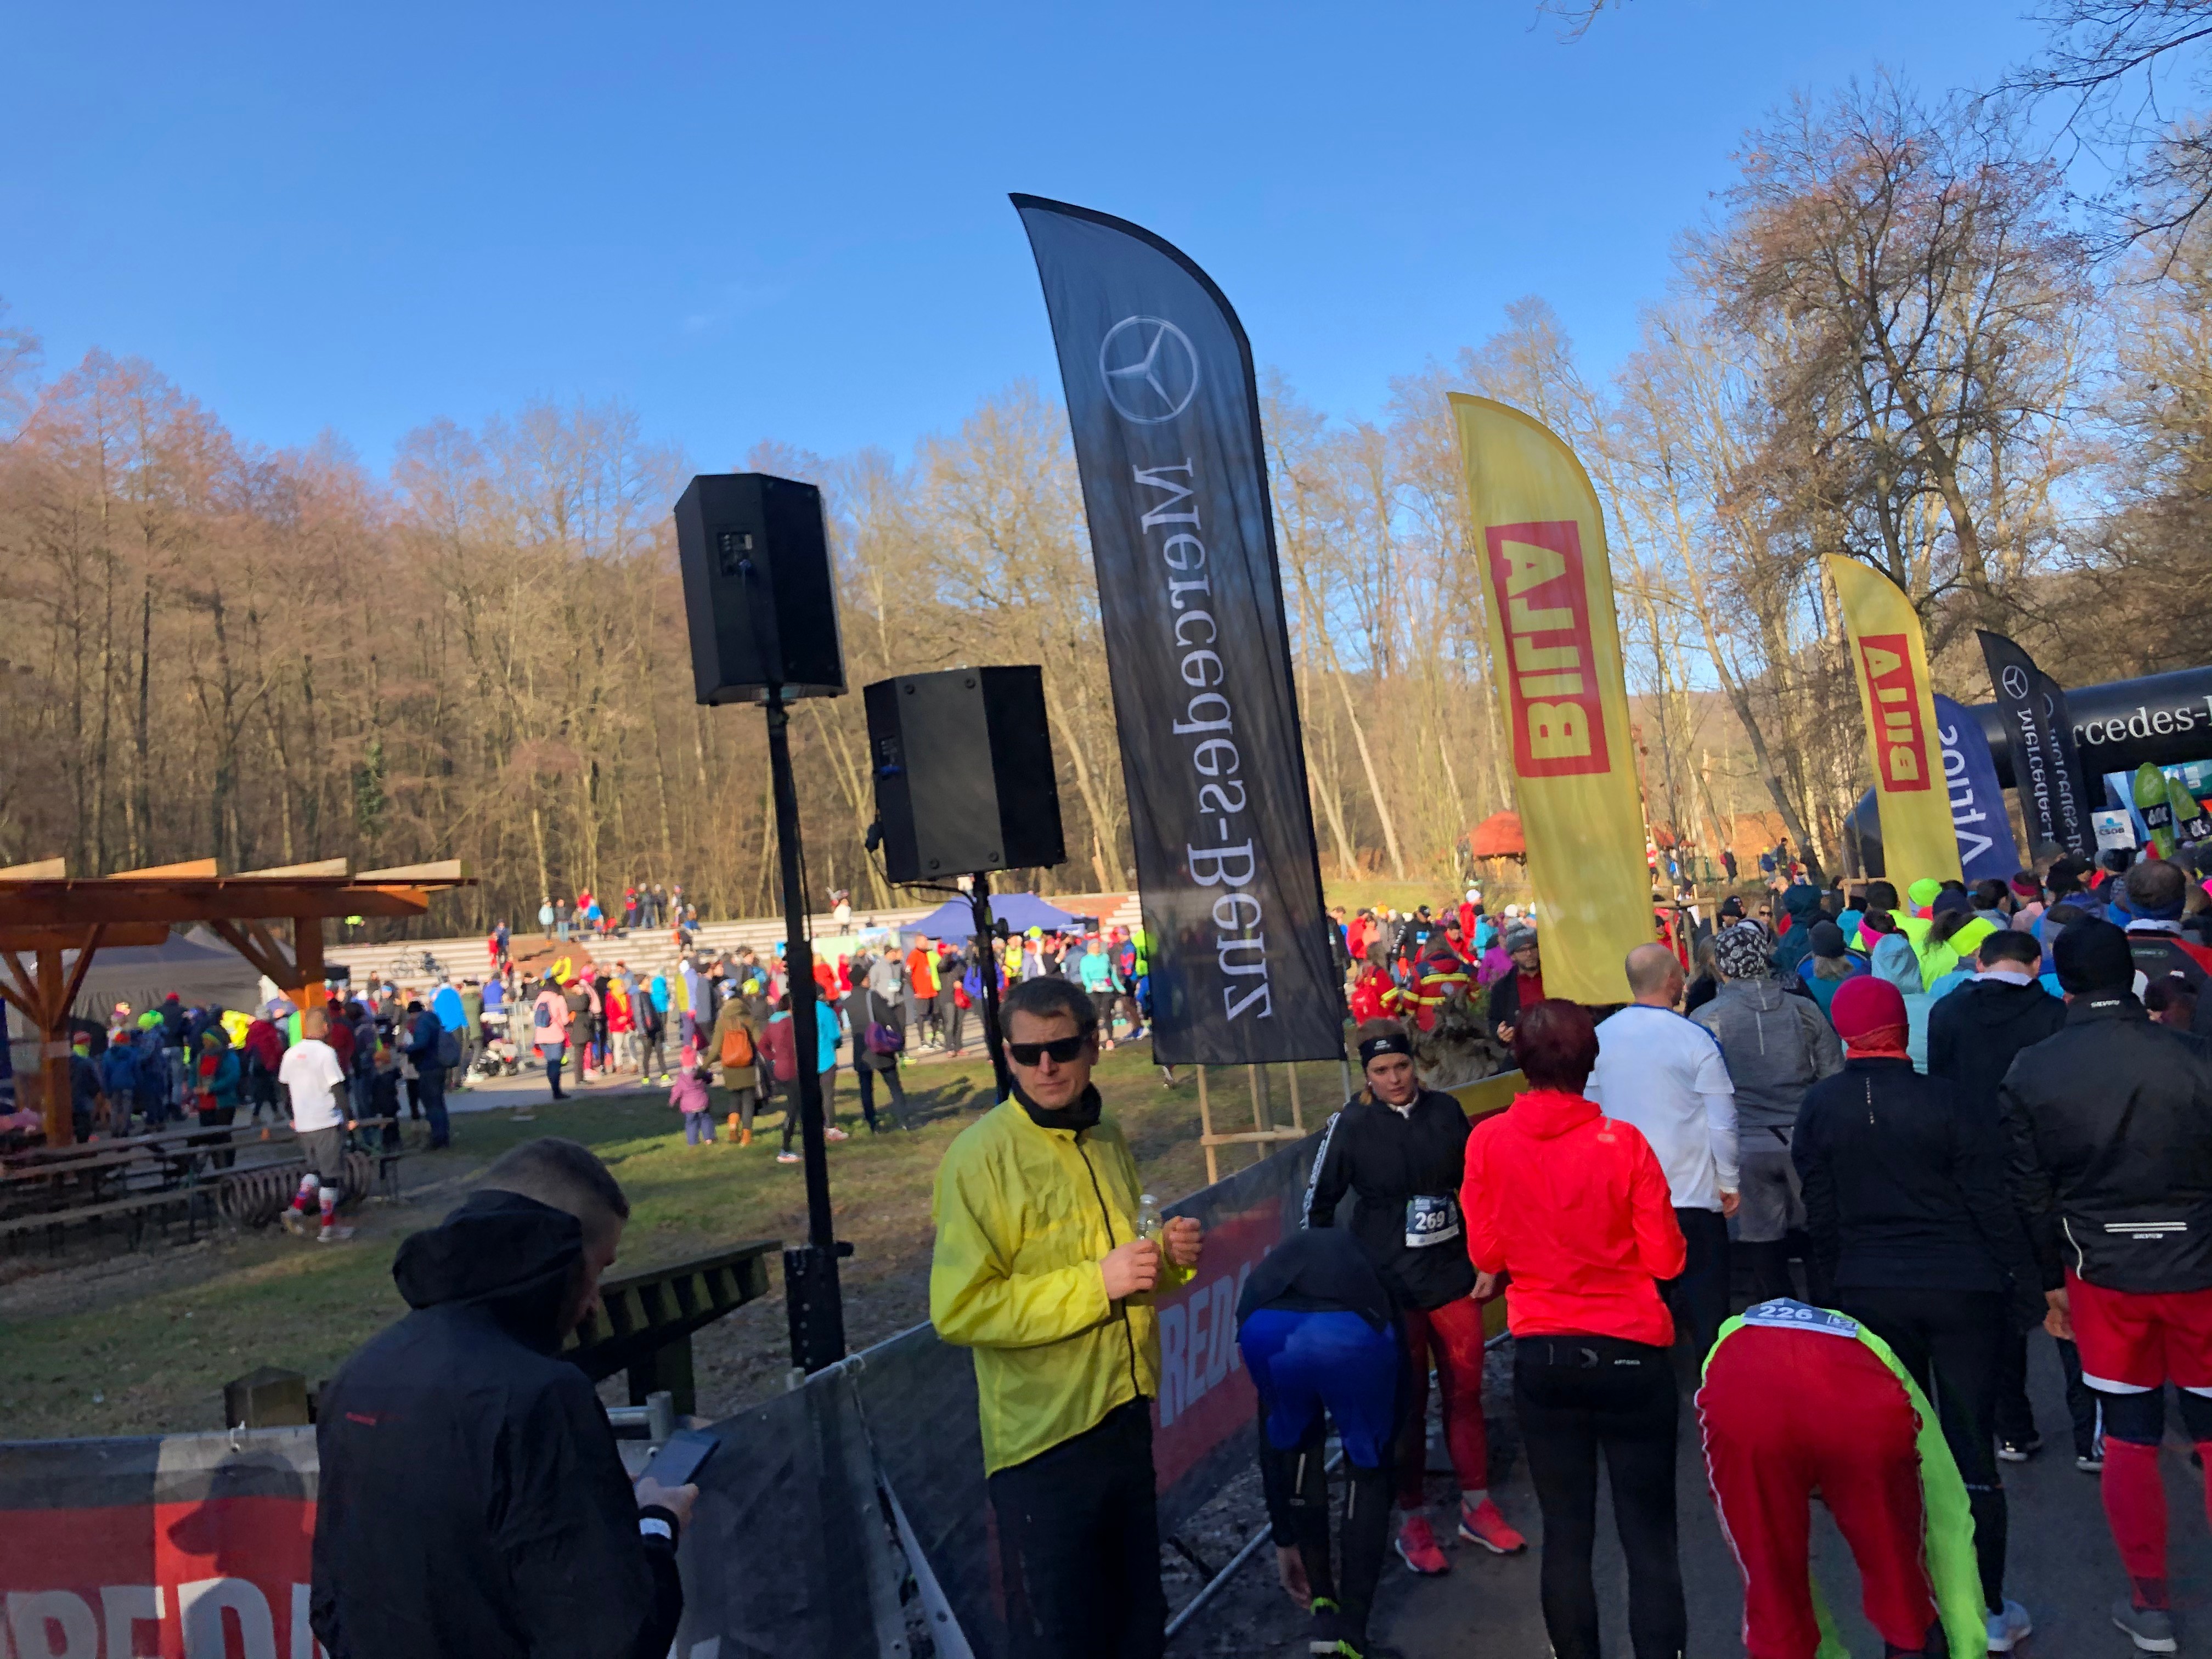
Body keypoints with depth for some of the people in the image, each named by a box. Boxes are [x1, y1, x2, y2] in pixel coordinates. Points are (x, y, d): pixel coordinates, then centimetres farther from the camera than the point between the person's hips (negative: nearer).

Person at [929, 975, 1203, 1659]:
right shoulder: (981, 1154, -17)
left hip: (1126, 1417, 7)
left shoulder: (1108, 1139, 6)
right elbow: (959, 1311, -21)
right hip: (1043, 1439, -6)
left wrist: (1169, 1255, -3)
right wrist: (1096, 1283, -24)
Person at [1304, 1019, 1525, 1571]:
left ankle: (1477, 1507, 27)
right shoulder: (1349, 1126, -8)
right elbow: (1318, 1205, 1)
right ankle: (1412, 1521, 20)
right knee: (1406, 1403, 5)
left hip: (1454, 1277, 3)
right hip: (1390, 1287, -3)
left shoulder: (1445, 1111, 1)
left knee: (1466, 1392, 10)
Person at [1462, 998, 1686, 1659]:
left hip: (1542, 1355, 2)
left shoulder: (1488, 1141, -8)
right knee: (1649, 1536, 8)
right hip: (1630, 1352, -1)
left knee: (1565, 1533, 13)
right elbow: (1666, 1260, -8)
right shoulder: (1623, 1142, -13)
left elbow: (1486, 1253, -1)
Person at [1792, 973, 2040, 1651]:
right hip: (1964, 1291, -2)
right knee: (1972, 1448, 7)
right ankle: (1988, 1612, 16)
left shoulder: (1819, 1108, -4)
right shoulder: (1953, 1106, -13)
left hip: (1870, 1294, 2)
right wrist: (2026, 1286, 2)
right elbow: (1994, 1209, -9)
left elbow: (1820, 1216, 2)